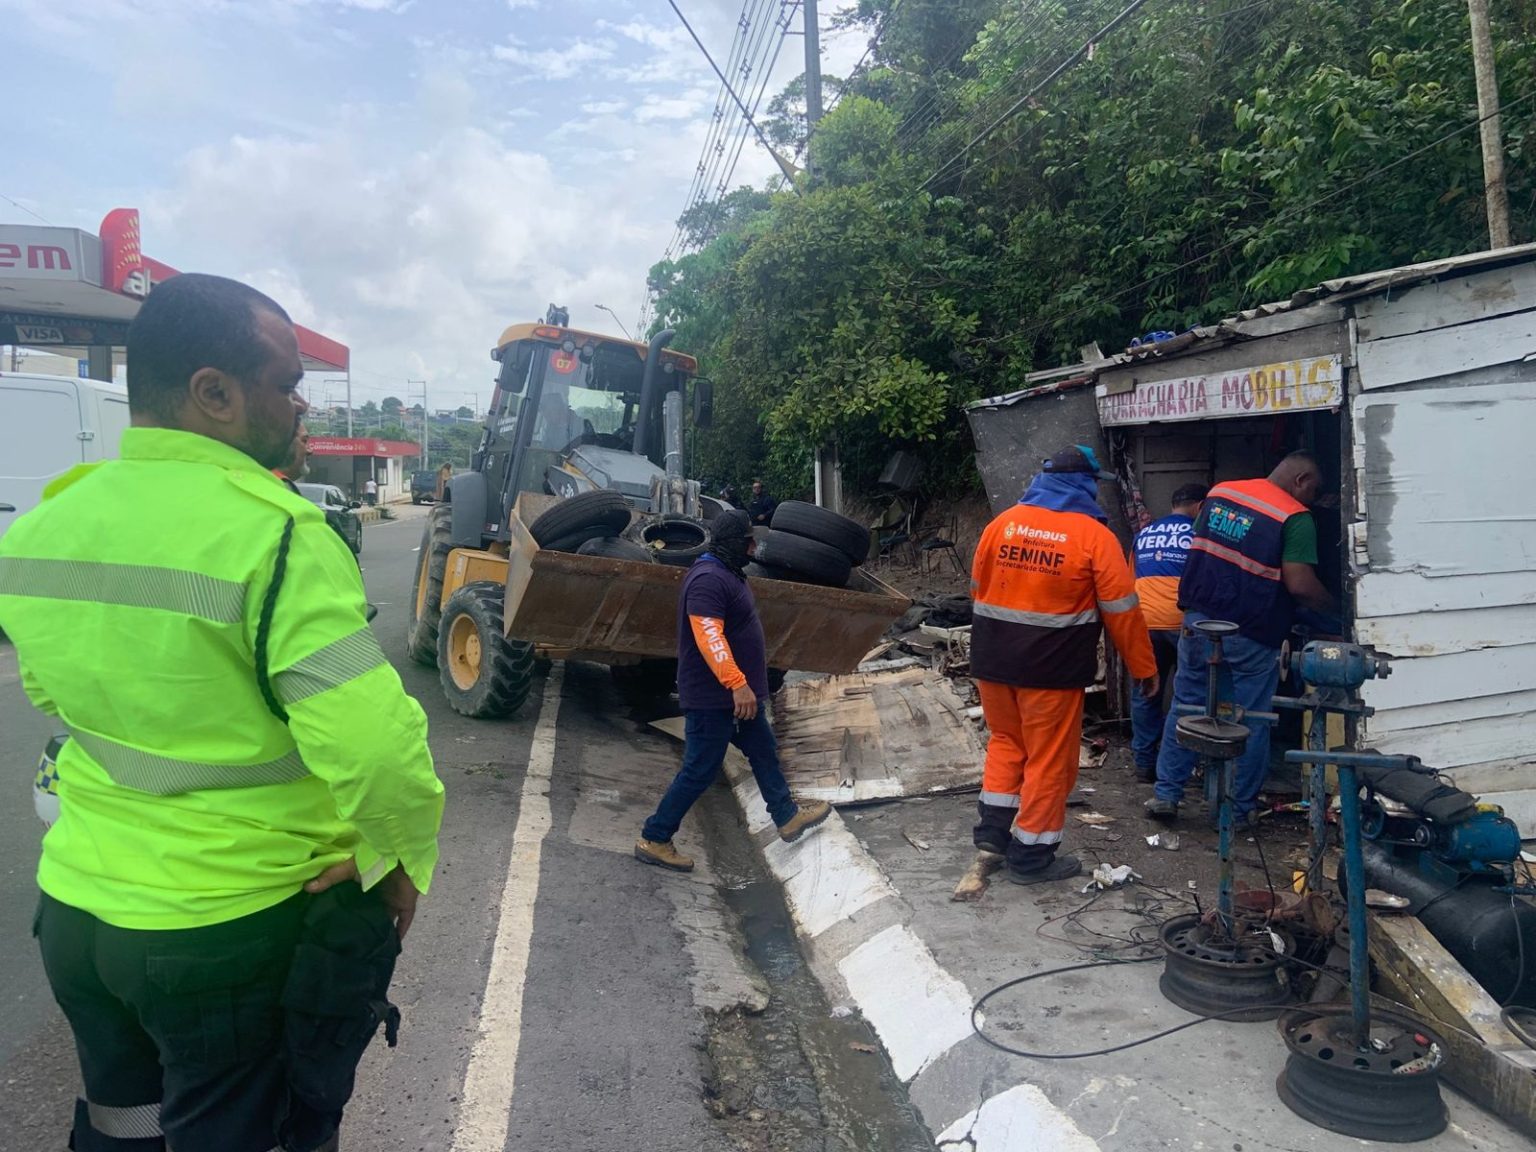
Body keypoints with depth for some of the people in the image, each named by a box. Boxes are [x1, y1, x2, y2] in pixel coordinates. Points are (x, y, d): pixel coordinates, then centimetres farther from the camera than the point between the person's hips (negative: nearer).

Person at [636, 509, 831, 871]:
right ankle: (654, 840, 9)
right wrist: (737, 684, -34)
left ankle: (788, 818, 35)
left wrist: (744, 685, 29)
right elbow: (709, 637, -31)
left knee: (764, 753, 20)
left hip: (738, 694, 11)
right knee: (700, 771, -2)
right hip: (713, 697, -11)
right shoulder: (708, 579, -22)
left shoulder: (728, 574, 12)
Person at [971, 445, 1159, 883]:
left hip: (992, 660, 5)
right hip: (1051, 667, -5)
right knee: (1049, 758, 8)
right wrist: (1144, 669, 4)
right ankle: (1031, 857, 16)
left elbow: (977, 589, 13)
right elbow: (1121, 611, -6)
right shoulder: (1094, 535, -8)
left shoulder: (1001, 523, 5)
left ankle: (993, 828, 24)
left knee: (1006, 741, 23)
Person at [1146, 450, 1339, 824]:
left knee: (1185, 706, 13)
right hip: (1251, 636, -5)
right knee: (1251, 723, 9)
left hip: (1199, 621, 5)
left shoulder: (1220, 491, 8)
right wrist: (1333, 608, 2)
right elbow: (1300, 585, -16)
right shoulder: (1295, 518, -10)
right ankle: (1240, 809, 19)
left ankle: (1165, 794, 16)